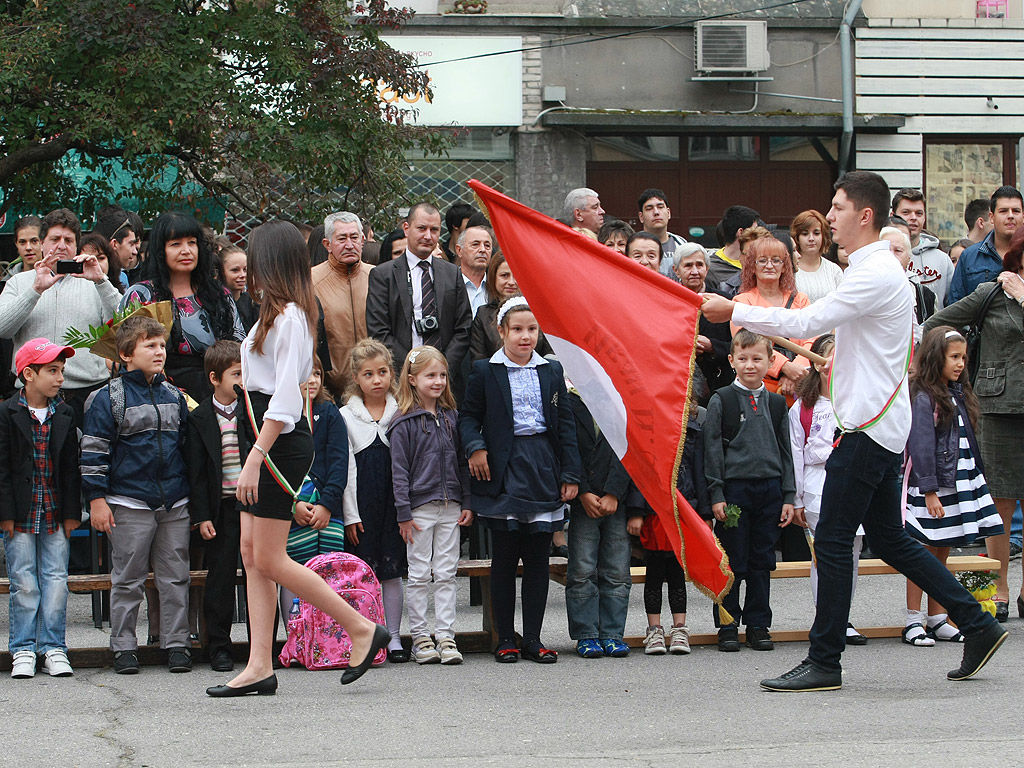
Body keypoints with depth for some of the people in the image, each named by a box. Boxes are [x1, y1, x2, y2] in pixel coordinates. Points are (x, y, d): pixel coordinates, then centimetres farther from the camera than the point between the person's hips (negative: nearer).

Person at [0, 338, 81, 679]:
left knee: (56, 581, 1)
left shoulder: (64, 415, 8)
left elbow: (71, 468, 9)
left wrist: (72, 512, 4)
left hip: (56, 514, 3)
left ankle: (53, 648, 7)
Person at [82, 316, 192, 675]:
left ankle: (176, 643, 12)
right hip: (129, 504, -4)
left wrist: (192, 495, 20)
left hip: (175, 505, 4)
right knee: (127, 580, 2)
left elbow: (187, 444, 22)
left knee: (175, 578, 6)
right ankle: (123, 646, 9)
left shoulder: (174, 397, 12)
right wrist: (97, 499, -9)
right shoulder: (109, 398, -4)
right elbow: (93, 452, -5)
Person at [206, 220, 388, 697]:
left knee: (269, 560, -7)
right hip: (267, 440, 10)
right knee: (252, 553, 6)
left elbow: (285, 398, -20)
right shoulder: (277, 313, 16)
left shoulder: (289, 317, -14)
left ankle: (362, 629, 1)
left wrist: (255, 458, -24)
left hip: (281, 441, -10)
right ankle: (260, 667, 5)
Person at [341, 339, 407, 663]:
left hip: (394, 500, 1)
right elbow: (345, 467, 1)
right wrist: (350, 515, -4)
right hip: (361, 503, -1)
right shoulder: (345, 416, 3)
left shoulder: (401, 412, 6)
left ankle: (393, 637, 10)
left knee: (392, 571, 3)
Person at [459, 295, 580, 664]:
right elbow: (468, 415, 8)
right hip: (504, 471, -2)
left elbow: (566, 423, 10)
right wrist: (475, 447, -11)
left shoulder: (552, 371, 10)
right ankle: (505, 638, 7)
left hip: (543, 469, 3)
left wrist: (570, 474, 5)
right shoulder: (485, 371, 2)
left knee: (538, 558, 4)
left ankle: (533, 638, 10)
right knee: (504, 559, 1)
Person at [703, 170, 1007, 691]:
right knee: (888, 539, 13)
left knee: (833, 539, -7)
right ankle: (977, 626, 16)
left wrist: (734, 312, -15)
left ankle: (824, 663, -3)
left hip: (869, 427, -10)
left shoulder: (877, 274, -16)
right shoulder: (873, 270, 17)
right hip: (877, 425, 10)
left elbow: (807, 322, -21)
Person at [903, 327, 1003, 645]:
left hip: (958, 484, 8)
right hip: (929, 487, -8)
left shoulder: (959, 395, 13)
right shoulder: (923, 397, -13)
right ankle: (914, 621, 4)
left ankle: (937, 620, 16)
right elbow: (921, 445, -16)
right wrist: (930, 491, -19)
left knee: (942, 554, 11)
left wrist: (976, 476, 13)